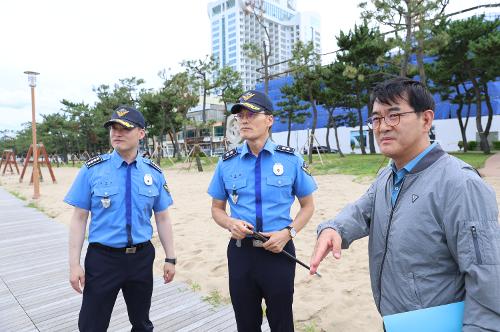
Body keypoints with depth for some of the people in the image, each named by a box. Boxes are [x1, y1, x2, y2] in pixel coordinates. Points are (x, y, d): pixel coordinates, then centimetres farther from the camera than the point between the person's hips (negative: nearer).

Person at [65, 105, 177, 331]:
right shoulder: (92, 169, -7)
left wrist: (170, 258, 4)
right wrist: (74, 264, -7)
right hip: (102, 258, -1)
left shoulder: (154, 173, -2)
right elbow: (79, 218, -4)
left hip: (142, 257, 2)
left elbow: (162, 218, 2)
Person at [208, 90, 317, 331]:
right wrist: (231, 223, -13)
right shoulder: (227, 163, 0)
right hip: (240, 251, 2)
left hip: (278, 250, -1)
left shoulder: (291, 160, -5)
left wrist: (288, 232, -13)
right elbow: (217, 209, 8)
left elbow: (307, 206, 3)